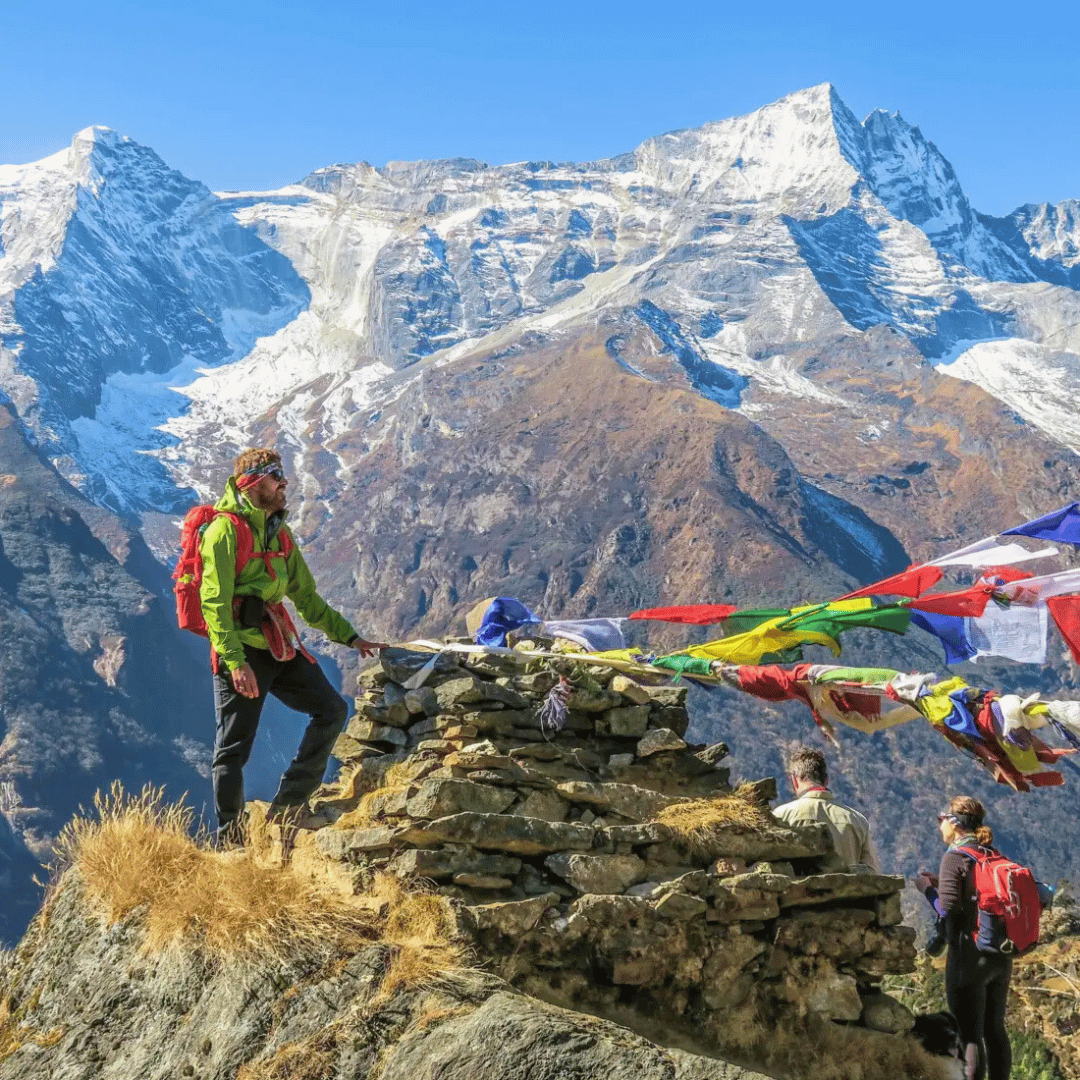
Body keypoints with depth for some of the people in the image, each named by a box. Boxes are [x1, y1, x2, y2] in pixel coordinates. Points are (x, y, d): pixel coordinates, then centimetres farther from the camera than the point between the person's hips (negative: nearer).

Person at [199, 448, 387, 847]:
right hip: (241, 650, -8)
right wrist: (235, 661, -26)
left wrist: (350, 638, 21)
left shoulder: (280, 535, 17)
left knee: (332, 709, 1)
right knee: (233, 747, -3)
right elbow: (215, 603, -17)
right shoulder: (225, 530, -9)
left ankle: (288, 806, 5)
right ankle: (230, 841, 7)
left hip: (280, 646, 8)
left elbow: (307, 598, 24)